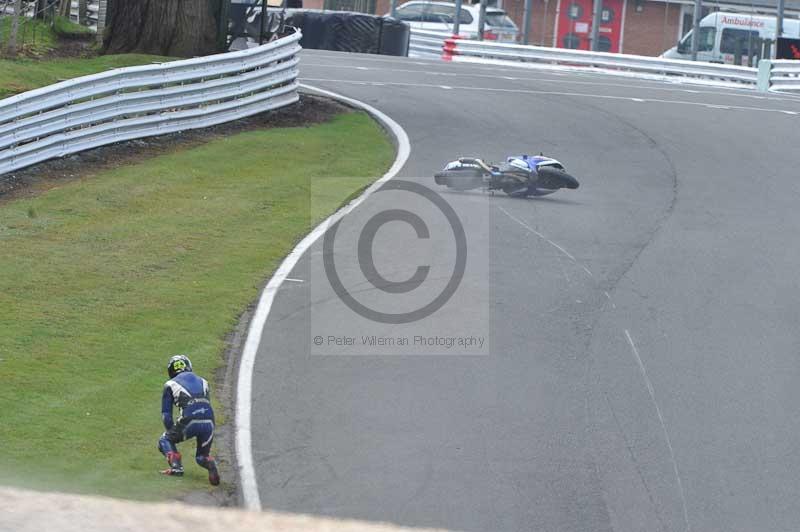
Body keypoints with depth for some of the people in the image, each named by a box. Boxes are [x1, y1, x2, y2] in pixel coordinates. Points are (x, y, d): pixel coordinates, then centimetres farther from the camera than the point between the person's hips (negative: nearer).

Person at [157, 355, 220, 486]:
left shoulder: (170, 385, 18)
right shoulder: (202, 382, 28)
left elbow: (166, 414, 15)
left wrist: (172, 433, 24)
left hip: (190, 422, -3)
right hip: (209, 423, 3)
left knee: (165, 440, 24)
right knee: (202, 456, 24)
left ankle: (176, 466, 1)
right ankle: (210, 464, -11)